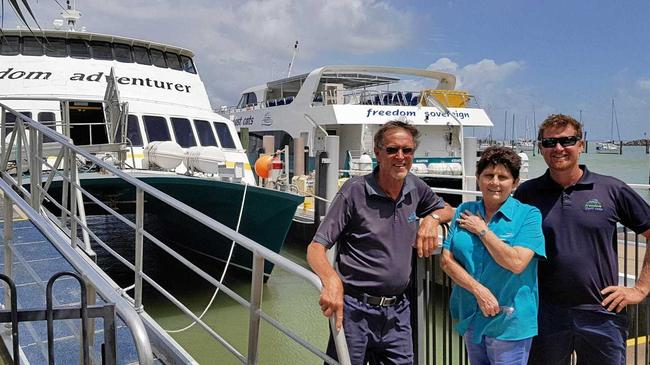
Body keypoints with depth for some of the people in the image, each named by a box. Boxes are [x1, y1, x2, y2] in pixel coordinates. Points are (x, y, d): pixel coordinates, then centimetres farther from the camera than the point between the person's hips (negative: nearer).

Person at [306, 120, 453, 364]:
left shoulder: (415, 188, 4)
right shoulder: (355, 191, -11)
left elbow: (446, 210, 25)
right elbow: (316, 248, -15)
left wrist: (432, 218, 1)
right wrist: (332, 281, -35)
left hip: (397, 311, 5)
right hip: (355, 310, -5)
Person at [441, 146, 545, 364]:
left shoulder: (529, 215, -8)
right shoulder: (464, 212, 4)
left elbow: (516, 263, -22)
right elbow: (446, 260, -2)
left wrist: (481, 230, -14)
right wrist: (479, 290, -14)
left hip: (509, 323, -4)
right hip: (471, 319, 4)